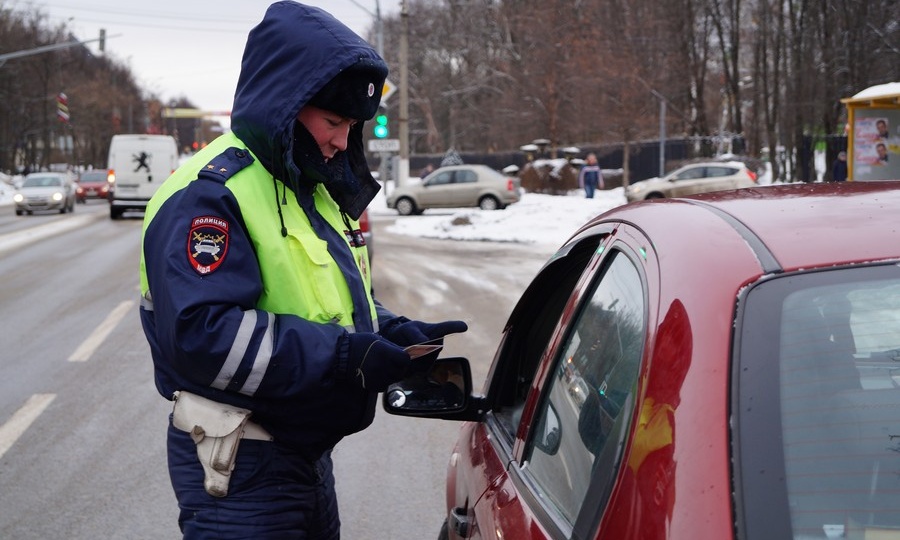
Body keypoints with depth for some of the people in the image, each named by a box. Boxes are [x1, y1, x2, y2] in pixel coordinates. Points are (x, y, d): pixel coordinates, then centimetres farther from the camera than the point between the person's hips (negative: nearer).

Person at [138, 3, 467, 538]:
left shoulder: (315, 188, 13)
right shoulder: (210, 193, -18)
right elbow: (198, 334, -29)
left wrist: (396, 333, 0)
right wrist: (340, 356, -30)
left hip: (307, 450, 9)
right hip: (239, 471, -9)